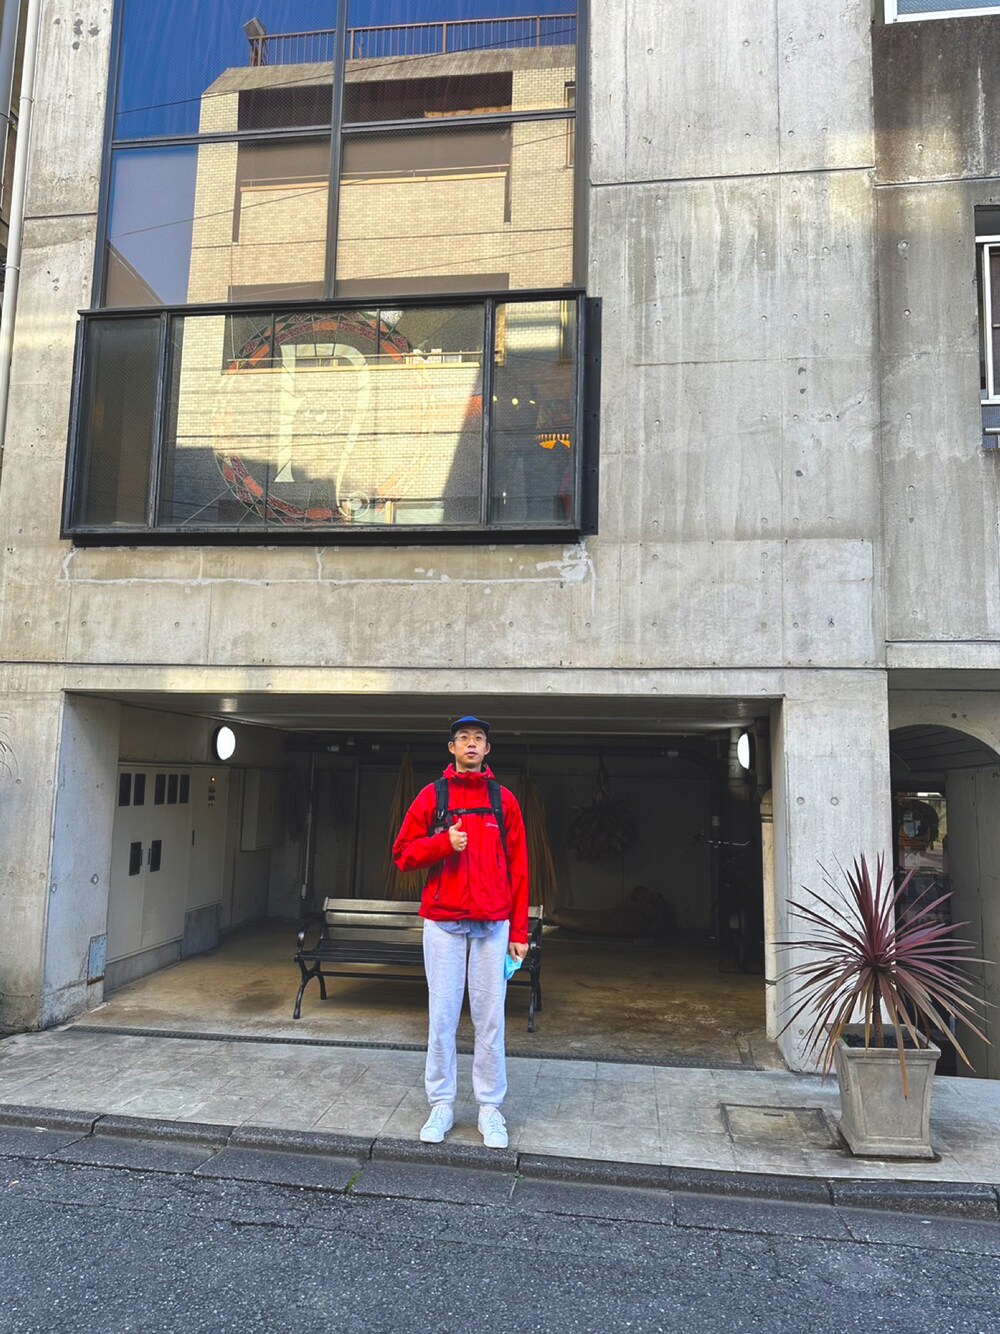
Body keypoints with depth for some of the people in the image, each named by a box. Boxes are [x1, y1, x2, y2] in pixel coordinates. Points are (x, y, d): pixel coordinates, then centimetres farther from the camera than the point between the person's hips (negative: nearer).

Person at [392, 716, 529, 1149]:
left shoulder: (504, 799, 6)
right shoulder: (431, 796, 5)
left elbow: (517, 867, 5)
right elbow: (402, 853, 4)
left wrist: (519, 931, 1)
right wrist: (444, 842, -14)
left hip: (492, 924, 0)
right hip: (443, 923, 0)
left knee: (490, 1018, 4)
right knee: (442, 1016, 5)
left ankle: (490, 1107, 17)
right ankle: (441, 1105, 18)